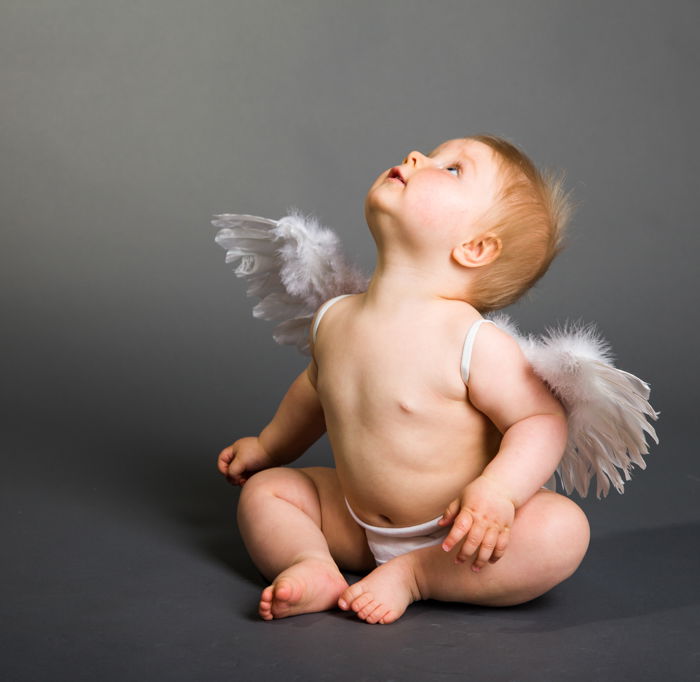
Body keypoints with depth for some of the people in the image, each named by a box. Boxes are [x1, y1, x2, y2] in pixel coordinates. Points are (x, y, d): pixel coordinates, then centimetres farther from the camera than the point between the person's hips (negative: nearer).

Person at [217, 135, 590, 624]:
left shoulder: (476, 343, -24)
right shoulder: (333, 321, -4)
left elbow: (542, 420, -22)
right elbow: (318, 386, 16)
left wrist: (497, 490, -39)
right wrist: (269, 444, 31)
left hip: (458, 529, -5)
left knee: (563, 529, -29)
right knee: (263, 488, 4)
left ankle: (413, 575, -20)